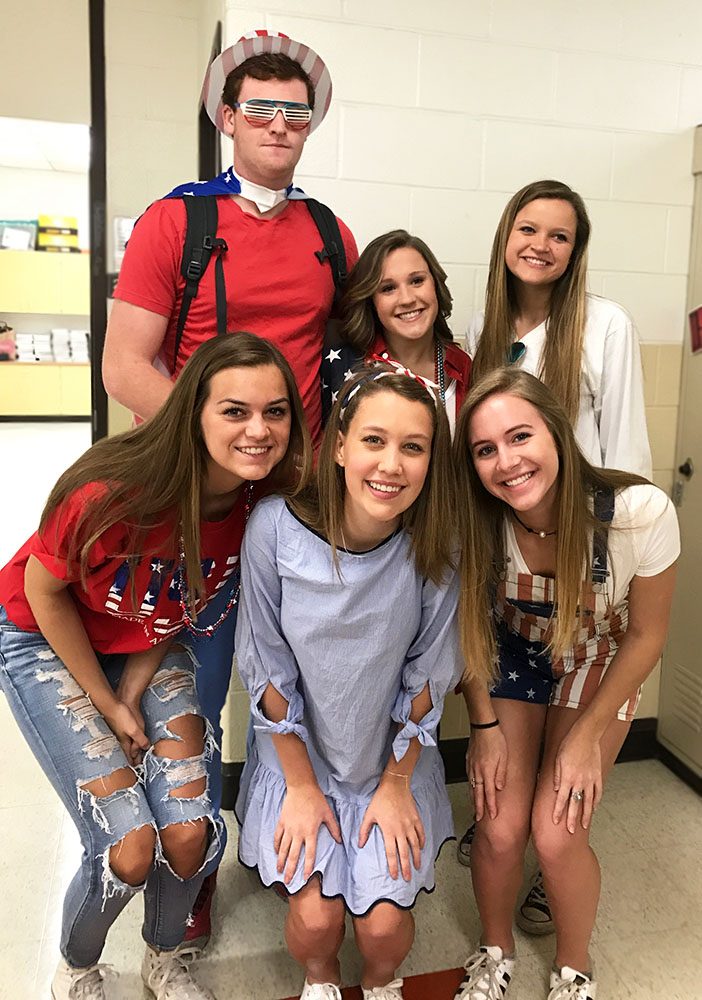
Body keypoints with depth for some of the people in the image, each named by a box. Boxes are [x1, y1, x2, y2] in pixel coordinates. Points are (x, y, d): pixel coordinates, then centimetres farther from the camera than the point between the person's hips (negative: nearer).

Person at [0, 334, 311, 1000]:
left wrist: (135, 692, -11)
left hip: (148, 647, 4)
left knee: (188, 833, -6)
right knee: (129, 848, -10)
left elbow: (183, 605, -4)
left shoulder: (267, 504, -20)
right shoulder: (116, 491, -35)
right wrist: (107, 705, -10)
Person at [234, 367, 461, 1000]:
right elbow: (268, 669, -11)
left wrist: (396, 785, -2)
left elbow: (426, 677, -5)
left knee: (383, 921, -9)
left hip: (396, 759, 1)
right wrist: (302, 787, -5)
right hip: (298, 756, 0)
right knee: (316, 915, -11)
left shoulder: (436, 546, -18)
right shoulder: (276, 527, -21)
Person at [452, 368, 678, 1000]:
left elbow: (647, 635, -15)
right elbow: (472, 624, -6)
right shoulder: (476, 522, -26)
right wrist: (484, 724, -5)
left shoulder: (641, 511, -32)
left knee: (556, 832, -11)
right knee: (500, 828, -6)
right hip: (515, 658, 1)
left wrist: (588, 735, -11)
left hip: (599, 667, -1)